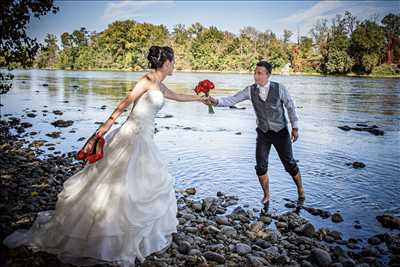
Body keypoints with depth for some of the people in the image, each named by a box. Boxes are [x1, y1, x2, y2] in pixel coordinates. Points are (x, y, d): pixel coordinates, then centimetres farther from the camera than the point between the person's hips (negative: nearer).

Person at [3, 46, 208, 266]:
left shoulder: (159, 85, 16)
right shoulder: (147, 80, -9)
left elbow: (176, 96, 35)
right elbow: (124, 103, -14)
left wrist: (199, 98, 46)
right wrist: (106, 126, -19)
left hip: (144, 141, 9)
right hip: (132, 137, -9)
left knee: (155, 185, 14)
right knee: (113, 186, -7)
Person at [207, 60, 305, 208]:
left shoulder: (279, 88, -14)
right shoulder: (250, 90, -9)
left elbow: (290, 106, -4)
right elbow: (232, 100, -15)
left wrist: (295, 127, -1)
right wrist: (216, 101, -33)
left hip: (281, 132, -2)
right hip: (263, 133, 2)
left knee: (289, 164, 7)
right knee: (261, 167, -2)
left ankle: (300, 189, 35)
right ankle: (266, 196, 21)